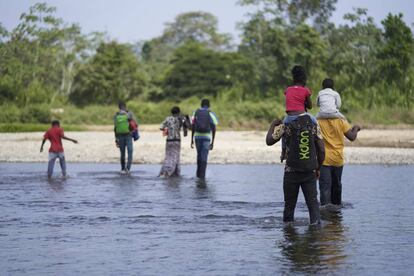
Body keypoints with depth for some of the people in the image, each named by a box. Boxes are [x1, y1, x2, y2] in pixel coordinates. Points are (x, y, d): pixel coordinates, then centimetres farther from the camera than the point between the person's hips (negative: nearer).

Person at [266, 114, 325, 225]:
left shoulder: (286, 125, -8)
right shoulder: (313, 124, 1)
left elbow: (269, 141, 0)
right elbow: (321, 150, 3)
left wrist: (273, 125, 15)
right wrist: (318, 168, 16)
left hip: (292, 171, -2)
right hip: (310, 171, 2)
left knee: (289, 203, 9)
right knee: (312, 201, 4)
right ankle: (316, 222, -7)